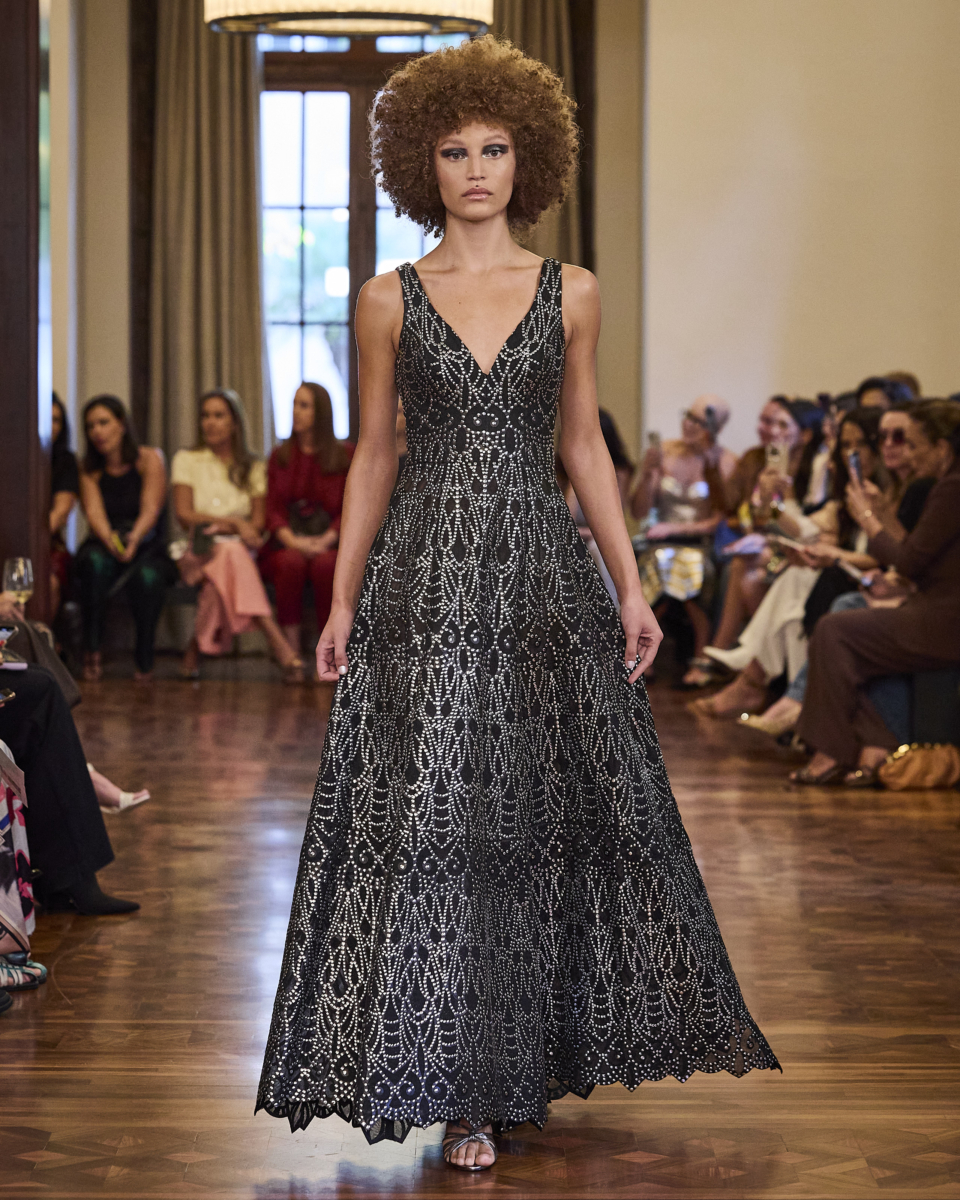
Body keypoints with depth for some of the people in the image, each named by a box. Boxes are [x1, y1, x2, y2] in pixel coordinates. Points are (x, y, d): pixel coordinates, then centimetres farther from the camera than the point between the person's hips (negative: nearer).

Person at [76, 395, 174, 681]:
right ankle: (92, 650, -30)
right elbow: (94, 512, -7)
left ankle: (144, 657, -19)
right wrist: (110, 540, -31)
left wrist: (134, 538, -34)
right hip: (104, 546, 2)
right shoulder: (90, 469, 9)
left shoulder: (149, 459, 1)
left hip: (147, 548, -2)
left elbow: (151, 510, -11)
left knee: (147, 576, -37)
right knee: (95, 561, -35)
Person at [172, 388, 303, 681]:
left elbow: (259, 523, 5)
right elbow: (184, 515, 1)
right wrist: (235, 523, -9)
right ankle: (275, 639, -53)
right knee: (231, 553, -38)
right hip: (199, 552, -2)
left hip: (240, 550, 2)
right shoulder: (187, 460, 13)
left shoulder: (253, 468, 16)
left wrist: (216, 527, -13)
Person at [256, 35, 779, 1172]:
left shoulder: (570, 293, 7)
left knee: (553, 811, 6)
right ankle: (460, 1084, 5)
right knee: (433, 819, -4)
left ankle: (536, 1051, 24)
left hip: (543, 574, 1)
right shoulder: (390, 300, 4)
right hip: (427, 576, -1)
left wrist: (630, 585, 4)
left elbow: (584, 445, 10)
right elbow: (372, 454, 7)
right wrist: (342, 602, 2)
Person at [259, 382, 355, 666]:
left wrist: (325, 541, -15)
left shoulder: (345, 455, 8)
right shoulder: (280, 456, 15)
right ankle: (292, 651, -33)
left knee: (325, 565, -36)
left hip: (331, 543, -1)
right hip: (287, 543, 1)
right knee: (291, 563, -34)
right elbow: (273, 509, 7)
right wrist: (294, 541, -13)